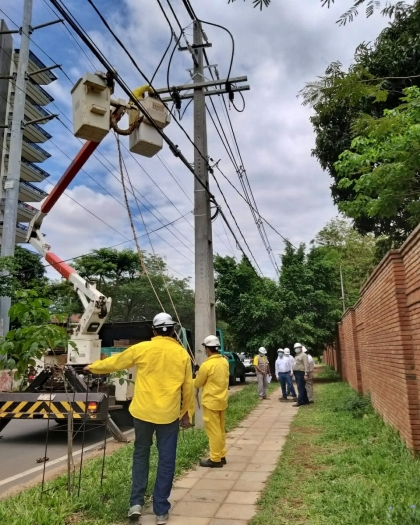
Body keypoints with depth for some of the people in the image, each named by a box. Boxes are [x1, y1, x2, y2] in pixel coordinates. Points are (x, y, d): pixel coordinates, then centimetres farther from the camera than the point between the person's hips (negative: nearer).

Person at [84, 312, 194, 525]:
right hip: (169, 414, 0)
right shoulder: (182, 353, 0)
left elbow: (115, 362, 8)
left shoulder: (142, 348, -4)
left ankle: (136, 503, 18)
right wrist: (187, 413, 16)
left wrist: (94, 367, 26)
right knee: (166, 460, 9)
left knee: (140, 454, 19)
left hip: (143, 411, 0)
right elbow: (188, 387, 4)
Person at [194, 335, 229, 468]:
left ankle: (215, 459, 10)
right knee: (220, 430, 17)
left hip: (211, 402, -8)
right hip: (222, 400, 8)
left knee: (213, 431, 2)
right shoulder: (225, 362, 2)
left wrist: (198, 373, 11)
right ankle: (222, 456, 25)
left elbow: (197, 384, -8)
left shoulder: (207, 365, -20)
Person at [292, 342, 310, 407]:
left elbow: (306, 365, -17)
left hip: (301, 373, -9)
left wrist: (306, 374, -22)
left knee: (300, 388, -10)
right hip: (297, 373, 10)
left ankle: (300, 402, -11)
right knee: (302, 388, 13)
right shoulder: (297, 355, 20)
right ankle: (305, 400, 20)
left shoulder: (303, 355, -9)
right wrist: (293, 372, 16)